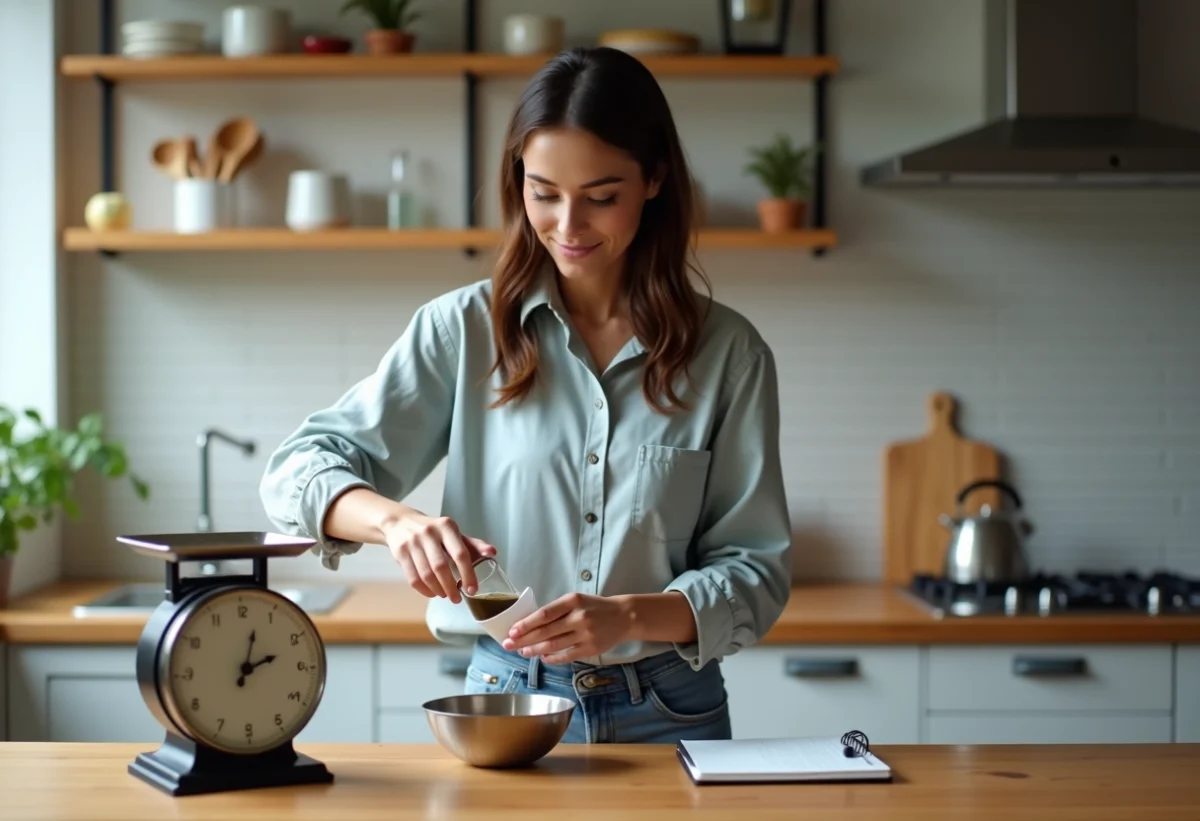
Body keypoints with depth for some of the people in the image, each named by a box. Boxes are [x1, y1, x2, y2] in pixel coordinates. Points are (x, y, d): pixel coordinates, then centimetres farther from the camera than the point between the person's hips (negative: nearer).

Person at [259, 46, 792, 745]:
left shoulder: (727, 351, -2)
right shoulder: (464, 330, -1)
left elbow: (756, 570, -2)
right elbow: (301, 469, -4)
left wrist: (629, 616, -21)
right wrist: (397, 519, -26)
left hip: (668, 713, 0)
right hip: (503, 698, 0)